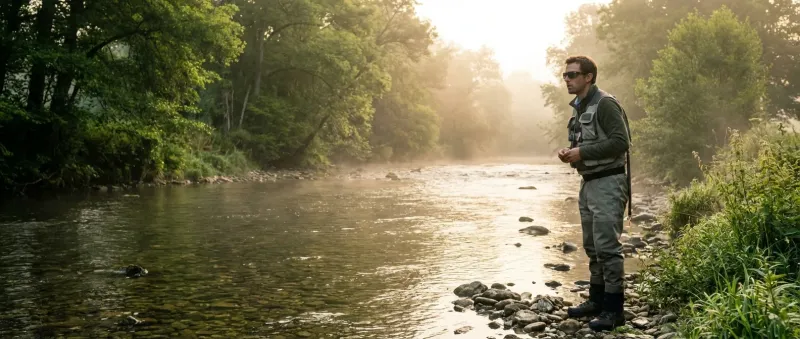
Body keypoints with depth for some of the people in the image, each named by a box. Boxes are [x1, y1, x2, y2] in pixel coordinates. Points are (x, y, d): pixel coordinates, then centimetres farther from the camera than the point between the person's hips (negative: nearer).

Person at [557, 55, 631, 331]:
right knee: (592, 246, 14)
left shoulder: (605, 104, -13)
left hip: (607, 183, -9)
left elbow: (621, 141, -21)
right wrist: (570, 153, 3)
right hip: (588, 183, 9)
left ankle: (614, 309, -4)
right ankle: (597, 300, 24)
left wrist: (583, 153, -20)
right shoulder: (578, 108, 15)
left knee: (607, 246, -9)